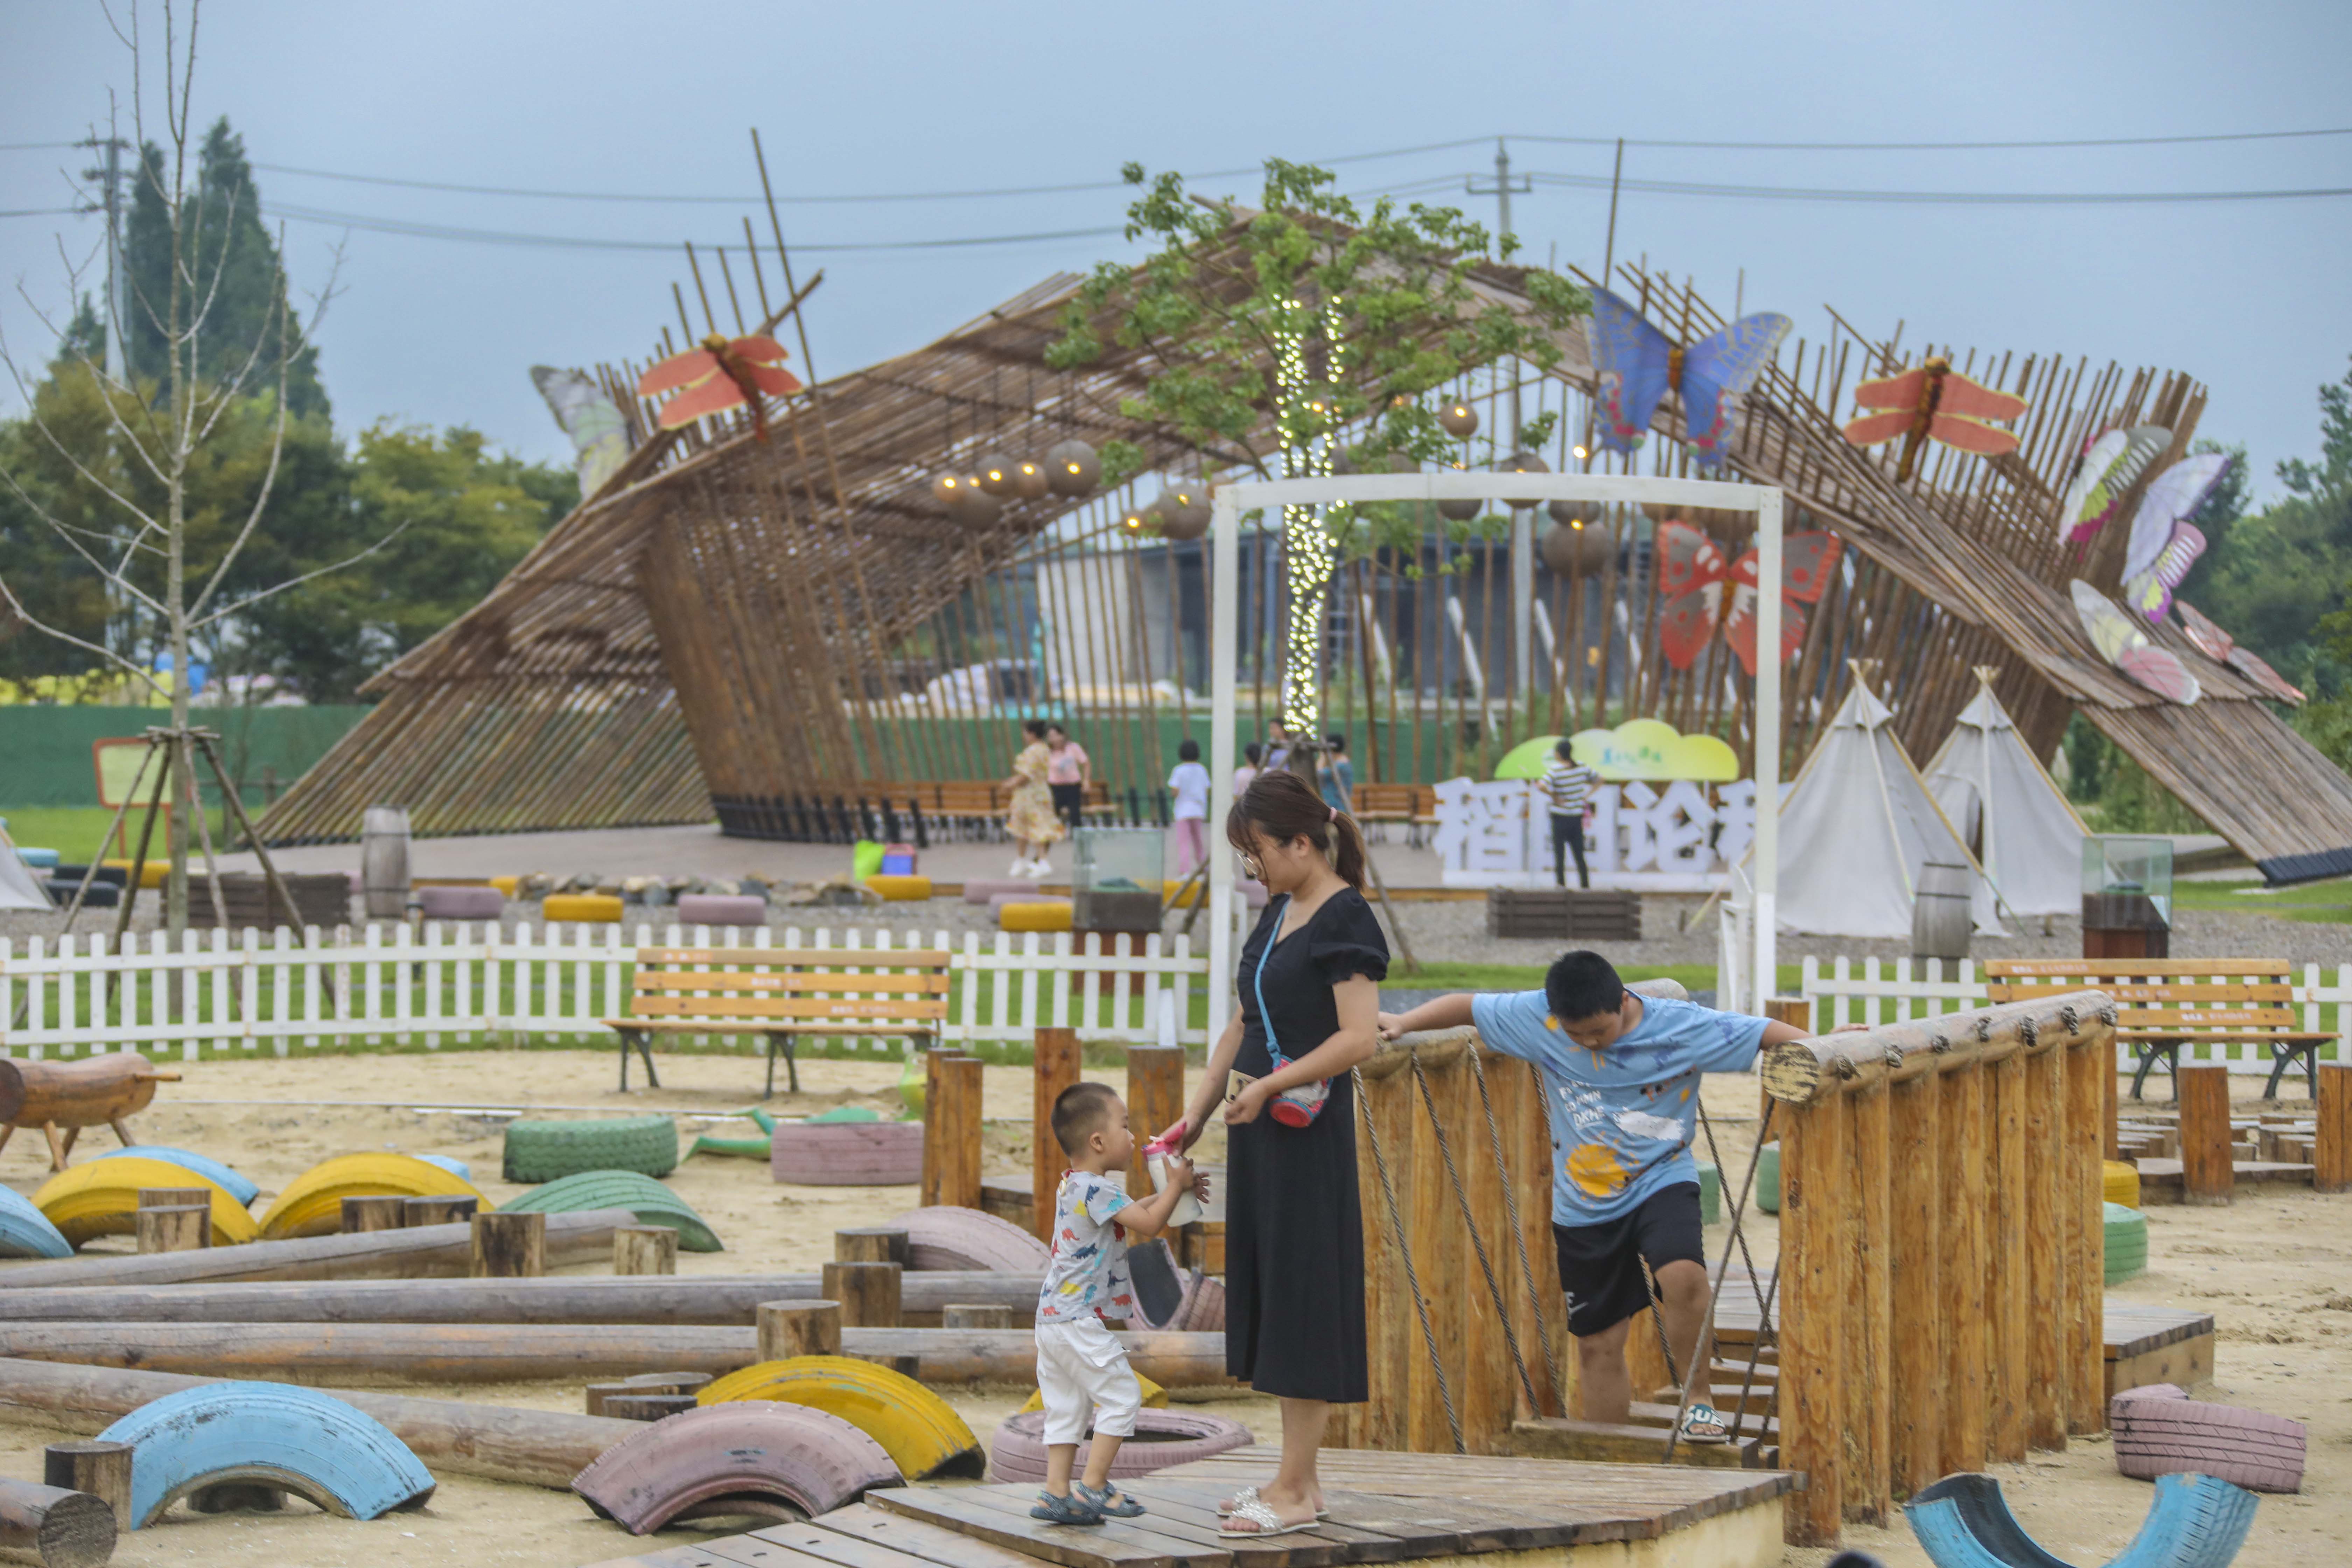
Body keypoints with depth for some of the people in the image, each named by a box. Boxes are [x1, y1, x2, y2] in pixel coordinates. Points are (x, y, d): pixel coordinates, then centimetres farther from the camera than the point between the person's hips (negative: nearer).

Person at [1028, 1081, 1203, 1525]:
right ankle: (1093, 1487, -3)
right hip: (1079, 1319, -10)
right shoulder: (1096, 1190, -15)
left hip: (1052, 1318, 10)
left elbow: (1130, 1213, 27)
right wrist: (1175, 1187, -6)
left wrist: (1171, 1190, 19)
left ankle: (1056, 1492, 9)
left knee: (1066, 1406, 11)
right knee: (1121, 1396, -2)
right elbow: (1148, 1223, -19)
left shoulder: (1072, 1187, 17)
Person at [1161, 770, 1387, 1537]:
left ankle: (1295, 1491, -1)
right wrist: (1197, 1113, 16)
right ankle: (1298, 1478, 18)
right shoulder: (1279, 912, 14)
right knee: (1269, 1295, 11)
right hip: (1258, 1129, 9)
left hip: (1308, 1133, -9)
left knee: (1302, 1297, -5)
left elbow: (1360, 1038, -20)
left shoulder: (1345, 918, -12)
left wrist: (1271, 1085, -19)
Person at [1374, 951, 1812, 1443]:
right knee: (1598, 1344, 7)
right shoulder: (1537, 1019, -10)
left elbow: (1764, 1033, -15)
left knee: (1683, 1276, -33)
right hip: (1583, 1203, 3)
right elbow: (1468, 1005, 3)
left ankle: (1699, 1402, -12)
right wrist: (1403, 1024, 2)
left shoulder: (1683, 1027, -16)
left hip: (1661, 1181, -3)